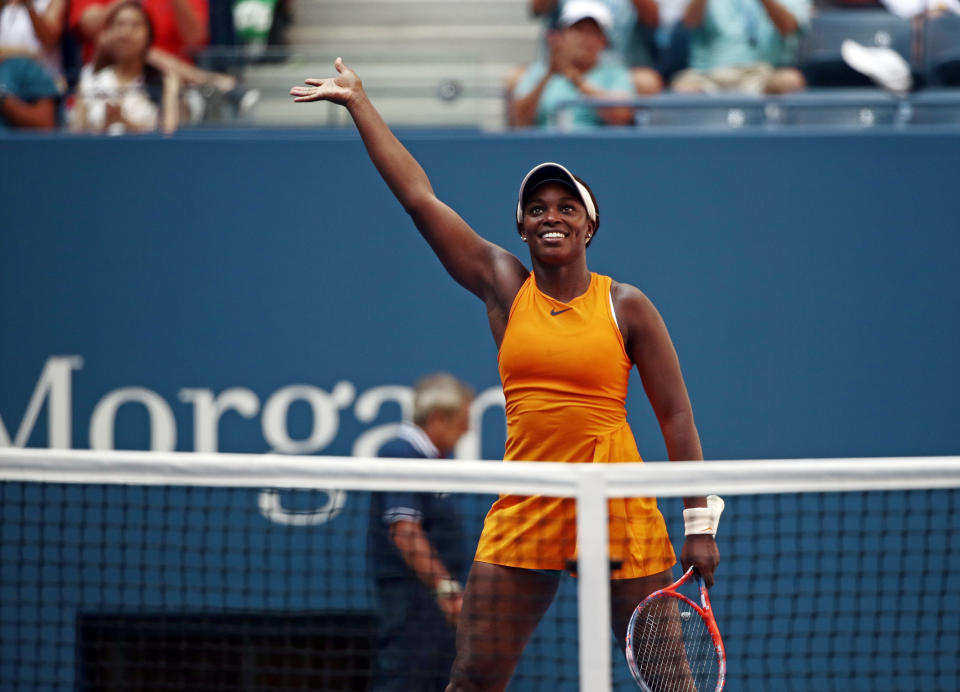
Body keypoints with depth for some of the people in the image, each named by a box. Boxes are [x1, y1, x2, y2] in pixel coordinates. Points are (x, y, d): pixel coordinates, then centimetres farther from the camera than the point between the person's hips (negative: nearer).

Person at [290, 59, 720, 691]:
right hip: (523, 514, 2)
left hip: (619, 515, -2)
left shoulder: (626, 307, -1)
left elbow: (676, 417, 1)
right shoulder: (504, 287, 5)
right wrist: (358, 101, 9)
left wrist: (699, 522, -6)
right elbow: (420, 195, 7)